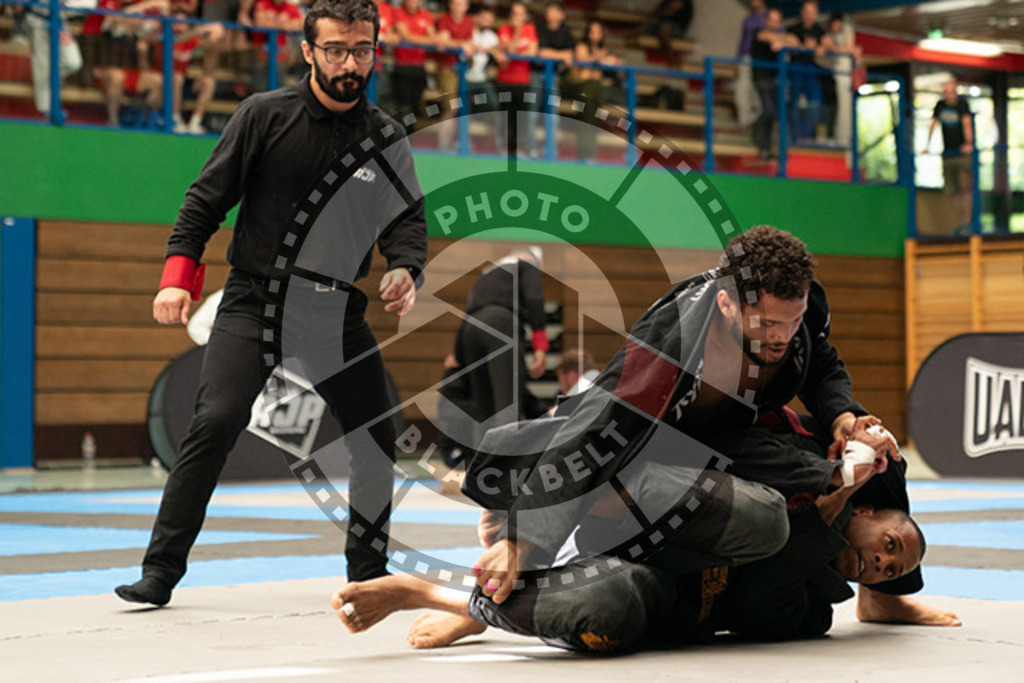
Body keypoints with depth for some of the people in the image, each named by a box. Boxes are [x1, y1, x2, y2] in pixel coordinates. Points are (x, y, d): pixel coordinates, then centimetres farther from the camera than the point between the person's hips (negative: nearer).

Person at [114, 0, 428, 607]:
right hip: (255, 303, -3)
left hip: (339, 312, 3)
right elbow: (207, 198, 0)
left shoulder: (386, 138, 4)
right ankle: (161, 571, -12)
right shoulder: (266, 115, -3)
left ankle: (369, 572, 25)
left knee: (378, 440, 4)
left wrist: (405, 270, -19)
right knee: (216, 423, -19)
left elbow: (407, 220, 3)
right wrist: (179, 273, -11)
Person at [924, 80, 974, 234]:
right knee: (953, 191, 3)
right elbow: (933, 125, 13)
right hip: (947, 153, 5)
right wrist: (926, 145, 9)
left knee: (965, 187, -11)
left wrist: (969, 143, -35)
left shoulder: (962, 104, -8)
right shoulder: (940, 105, 7)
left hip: (963, 152, -5)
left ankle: (966, 223, -12)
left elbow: (967, 124, -21)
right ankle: (959, 223, 7)